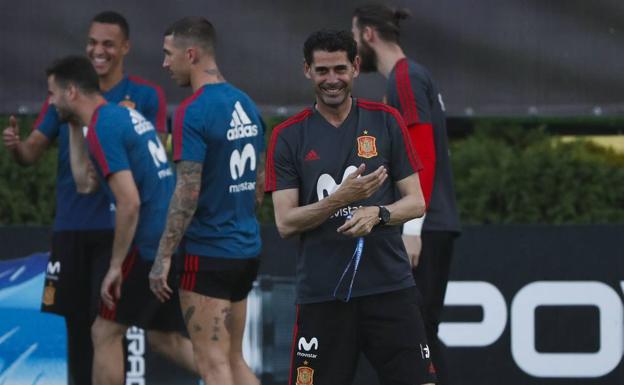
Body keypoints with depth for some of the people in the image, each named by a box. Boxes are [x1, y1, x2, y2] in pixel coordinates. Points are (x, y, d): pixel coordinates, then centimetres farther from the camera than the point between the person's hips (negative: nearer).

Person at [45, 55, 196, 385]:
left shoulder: (103, 128, -12)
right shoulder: (127, 115, 17)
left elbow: (130, 202, -20)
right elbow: (85, 183, 25)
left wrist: (116, 266, -15)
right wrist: (75, 126, 22)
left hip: (151, 246, -9)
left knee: (105, 332, 1)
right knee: (169, 338, 16)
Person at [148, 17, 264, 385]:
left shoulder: (193, 111, -16)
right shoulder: (246, 105, 9)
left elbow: (188, 193, -19)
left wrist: (164, 256, -15)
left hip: (208, 254, -8)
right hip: (246, 250, 8)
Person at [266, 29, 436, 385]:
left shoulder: (386, 122, 6)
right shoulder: (288, 137, 3)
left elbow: (416, 202, 5)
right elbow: (285, 223, -3)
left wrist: (377, 213, -16)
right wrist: (341, 198, -18)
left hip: (390, 286, 0)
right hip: (321, 296, 0)